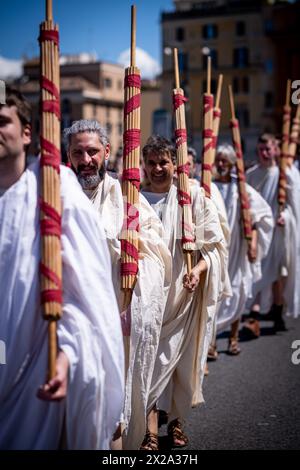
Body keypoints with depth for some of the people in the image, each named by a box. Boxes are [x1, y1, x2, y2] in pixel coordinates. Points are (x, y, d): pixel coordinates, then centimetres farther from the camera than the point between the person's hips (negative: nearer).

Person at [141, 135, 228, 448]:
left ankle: (176, 419, 25)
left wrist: (199, 269, -17)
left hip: (183, 295, 0)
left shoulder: (193, 196, 0)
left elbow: (212, 244, 0)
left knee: (181, 358, 6)